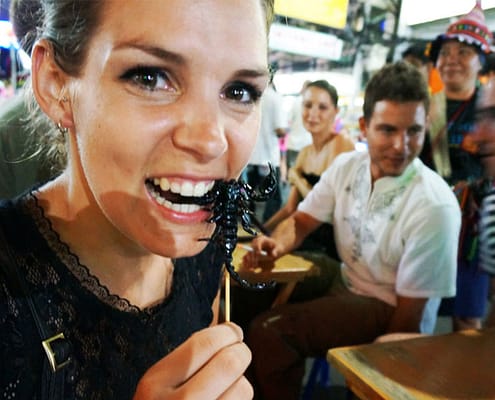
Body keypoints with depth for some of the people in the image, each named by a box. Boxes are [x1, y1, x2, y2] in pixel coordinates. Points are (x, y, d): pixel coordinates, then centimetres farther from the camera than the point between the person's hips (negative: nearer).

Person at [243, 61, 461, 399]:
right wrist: (277, 245, -17)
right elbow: (301, 221, 4)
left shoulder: (434, 207, -25)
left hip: (389, 311, -6)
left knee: (270, 332, -25)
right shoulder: (346, 165, -6)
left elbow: (409, 313, -18)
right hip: (344, 284, 6)